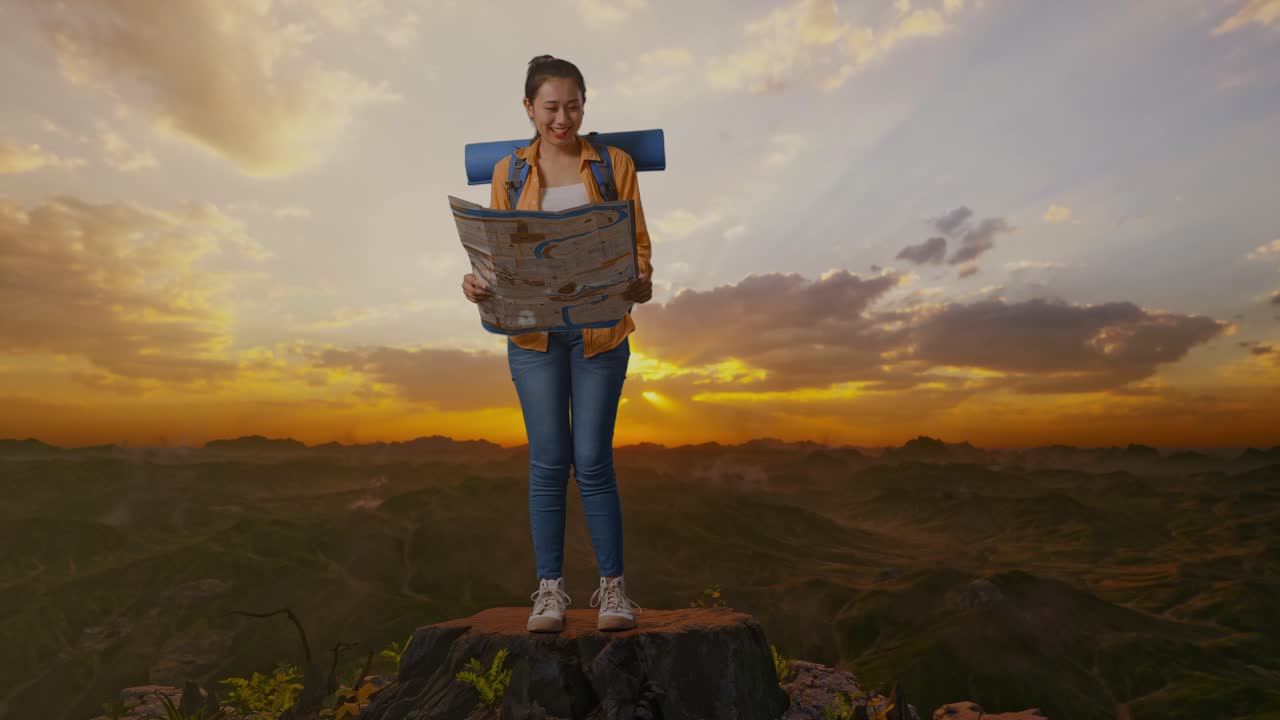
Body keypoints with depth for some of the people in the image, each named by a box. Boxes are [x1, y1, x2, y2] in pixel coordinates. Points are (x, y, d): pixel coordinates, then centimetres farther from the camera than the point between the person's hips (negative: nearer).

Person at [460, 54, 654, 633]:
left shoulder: (615, 163, 7)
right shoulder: (509, 172, 11)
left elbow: (637, 244, 4)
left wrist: (641, 284, -18)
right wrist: (478, 283, -13)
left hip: (599, 329, -1)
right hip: (533, 330, 1)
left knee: (592, 460, -2)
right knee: (548, 461, 3)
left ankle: (613, 586, 14)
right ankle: (549, 589, 15)